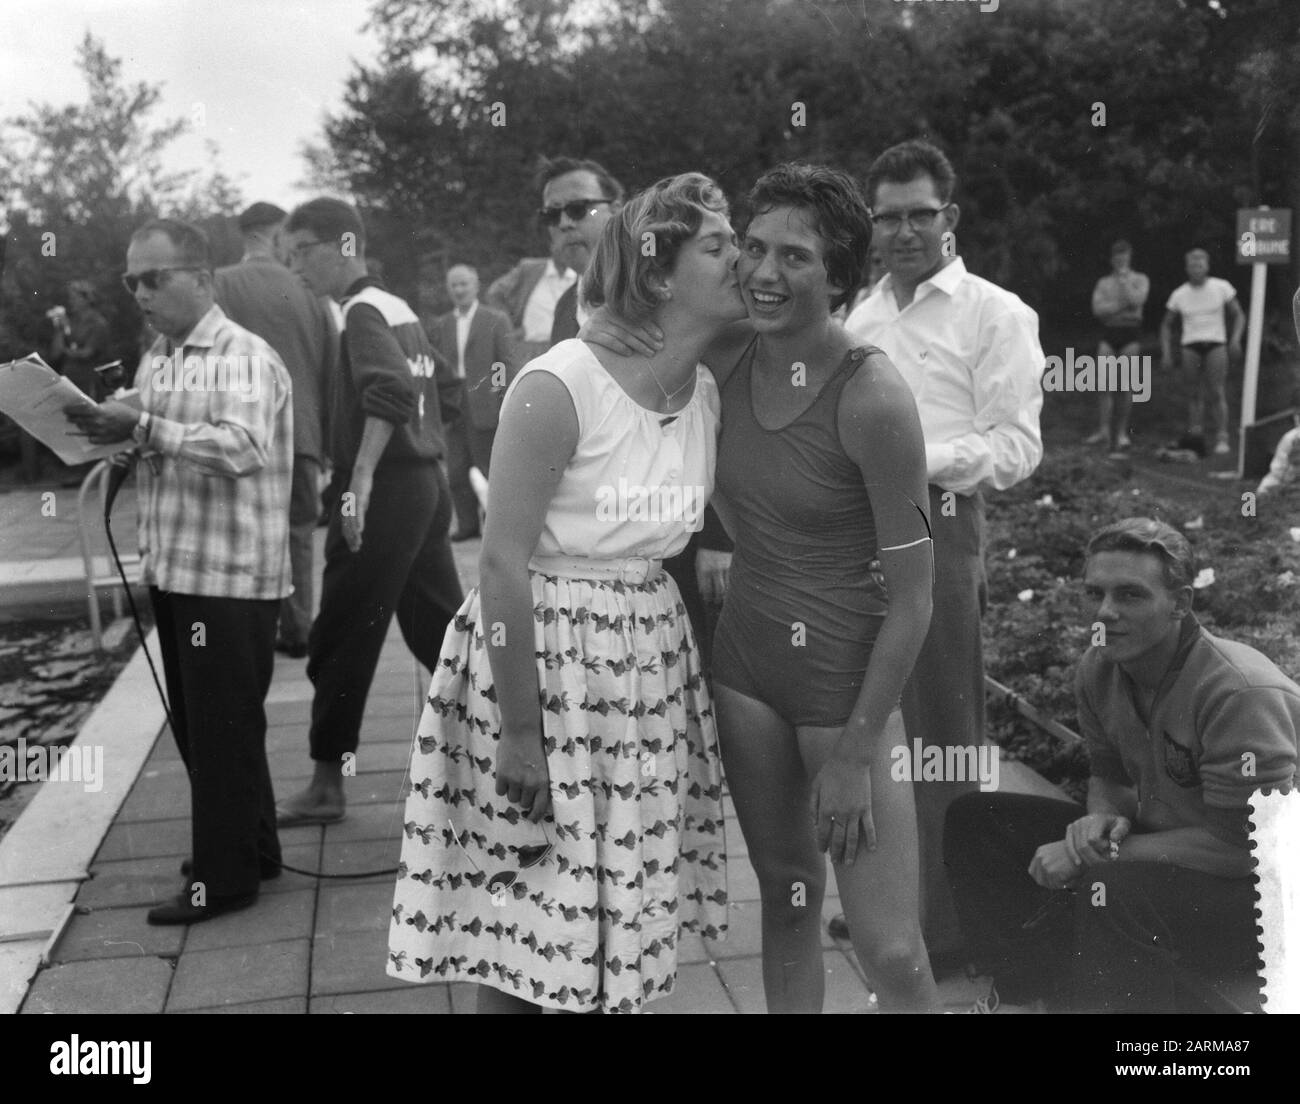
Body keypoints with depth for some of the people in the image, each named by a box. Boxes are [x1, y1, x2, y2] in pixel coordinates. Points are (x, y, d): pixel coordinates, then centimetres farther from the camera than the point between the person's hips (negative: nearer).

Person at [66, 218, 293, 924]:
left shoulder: (243, 357, -11)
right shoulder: (154, 362, 14)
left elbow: (241, 446, -25)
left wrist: (144, 428, -29)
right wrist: (110, 435, 0)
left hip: (230, 575, -8)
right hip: (171, 570, 8)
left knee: (223, 727, 0)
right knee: (195, 724, 15)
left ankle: (226, 877, 12)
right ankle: (249, 848, 30)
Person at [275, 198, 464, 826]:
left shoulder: (362, 311, -11)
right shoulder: (400, 310, 15)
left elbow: (391, 392, -28)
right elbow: (443, 395, 21)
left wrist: (361, 478, -31)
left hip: (384, 492, -9)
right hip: (426, 483, 9)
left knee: (342, 638, -1)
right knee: (438, 626, 15)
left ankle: (327, 784, 7)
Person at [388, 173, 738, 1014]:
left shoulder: (709, 393, 2)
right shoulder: (558, 387, -19)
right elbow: (504, 563, -19)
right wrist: (520, 733, -19)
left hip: (649, 667, 6)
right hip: (539, 658, -6)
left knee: (624, 919, 16)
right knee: (523, 925, 5)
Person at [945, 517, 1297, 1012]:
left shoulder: (1239, 694, -27)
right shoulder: (1099, 669, -3)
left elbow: (1239, 846, -27)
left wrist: (1090, 857, -24)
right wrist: (1104, 817, -14)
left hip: (1256, 889, -8)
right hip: (1167, 851, 8)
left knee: (1110, 893, -39)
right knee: (974, 819, -2)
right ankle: (1030, 992, -5)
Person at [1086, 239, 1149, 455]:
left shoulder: (1140, 280, 8)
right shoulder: (1104, 282, 13)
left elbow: (1137, 300, -12)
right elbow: (1098, 309, -1)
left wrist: (1124, 278, -4)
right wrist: (1122, 305, -9)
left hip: (1131, 334, -2)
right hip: (1108, 334, 2)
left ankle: (1122, 433, 1)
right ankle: (1105, 430, -7)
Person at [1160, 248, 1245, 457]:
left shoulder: (1222, 287, 2)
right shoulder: (1179, 294, 6)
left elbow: (1239, 316, 7)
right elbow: (1166, 326, 14)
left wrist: (1235, 339, -10)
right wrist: (1167, 354, 4)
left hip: (1216, 345, -2)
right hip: (1191, 346, 2)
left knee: (1217, 393, -11)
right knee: (1194, 394, 1)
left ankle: (1221, 439, -11)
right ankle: (1195, 438, 4)